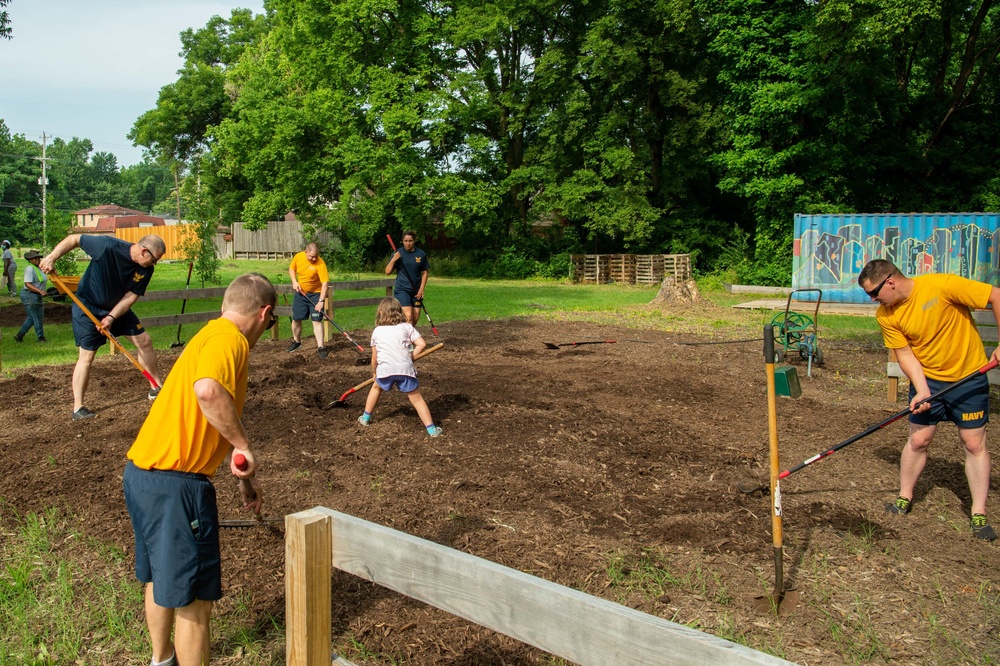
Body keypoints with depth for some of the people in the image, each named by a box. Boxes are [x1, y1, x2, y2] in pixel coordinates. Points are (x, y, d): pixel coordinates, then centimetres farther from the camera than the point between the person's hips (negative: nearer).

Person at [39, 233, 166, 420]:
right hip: (87, 307, -6)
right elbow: (74, 239, -18)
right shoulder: (107, 246, -30)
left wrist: (112, 317, -25)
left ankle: (156, 388, 18)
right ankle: (77, 408, 2)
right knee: (87, 355, -6)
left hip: (118, 307, 6)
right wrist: (52, 257, -29)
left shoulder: (146, 270, -14)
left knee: (144, 341, 3)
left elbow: (131, 296, -13)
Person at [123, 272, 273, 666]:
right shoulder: (229, 338, -13)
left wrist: (244, 477, 32)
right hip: (175, 485, -10)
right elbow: (208, 391, -36)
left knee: (161, 579, 28)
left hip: (142, 473, 10)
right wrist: (243, 446, -22)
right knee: (193, 601, 2)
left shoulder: (210, 334, 17)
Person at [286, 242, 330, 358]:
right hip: (300, 293, 4)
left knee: (317, 320, -10)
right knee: (296, 319, 11)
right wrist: (294, 281, -9)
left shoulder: (320, 264, -25)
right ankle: (296, 341, 33)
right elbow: (291, 269, 9)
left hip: (315, 294, -4)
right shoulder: (298, 257, -11)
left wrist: (321, 300, -34)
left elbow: (325, 283, -28)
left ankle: (321, 347, -7)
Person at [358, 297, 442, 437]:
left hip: (385, 369, 1)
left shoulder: (377, 331, 16)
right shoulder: (407, 327, 12)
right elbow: (422, 344, 0)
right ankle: (431, 429, 0)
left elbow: (374, 358, 19)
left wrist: (374, 372, 35)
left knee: (376, 387, 31)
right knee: (416, 398, 6)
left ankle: (366, 418, 39)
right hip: (405, 368, -1)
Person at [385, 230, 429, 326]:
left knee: (416, 317, 4)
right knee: (408, 316, -16)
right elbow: (387, 272, -2)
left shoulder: (421, 254, 3)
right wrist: (393, 259, -17)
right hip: (401, 289, -3)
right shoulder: (398, 253, -1)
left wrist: (421, 289, -1)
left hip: (416, 291, 3)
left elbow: (424, 272, 9)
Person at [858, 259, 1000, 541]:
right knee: (918, 439, 4)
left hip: (969, 377, -3)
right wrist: (922, 390, -20)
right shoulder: (886, 316, -11)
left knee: (974, 443, 2)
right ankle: (905, 497, 22)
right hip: (927, 378, 3)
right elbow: (905, 354, -8)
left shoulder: (942, 285, -25)